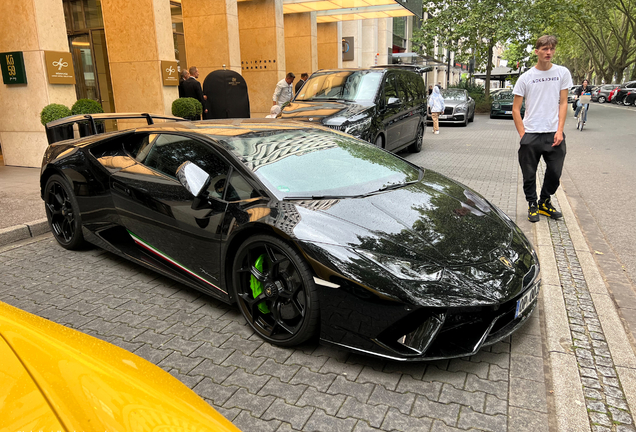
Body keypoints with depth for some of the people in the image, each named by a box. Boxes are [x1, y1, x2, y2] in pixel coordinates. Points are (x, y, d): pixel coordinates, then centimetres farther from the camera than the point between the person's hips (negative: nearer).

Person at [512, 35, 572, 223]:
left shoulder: (562, 73, 6)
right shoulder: (526, 77, 2)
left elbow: (563, 103, 5)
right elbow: (515, 109, 2)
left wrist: (560, 131, -5)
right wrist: (522, 135, -6)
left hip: (553, 134, 1)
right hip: (530, 134, -1)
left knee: (555, 172, 6)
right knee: (529, 175, 5)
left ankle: (544, 202, 28)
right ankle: (532, 205, 25)